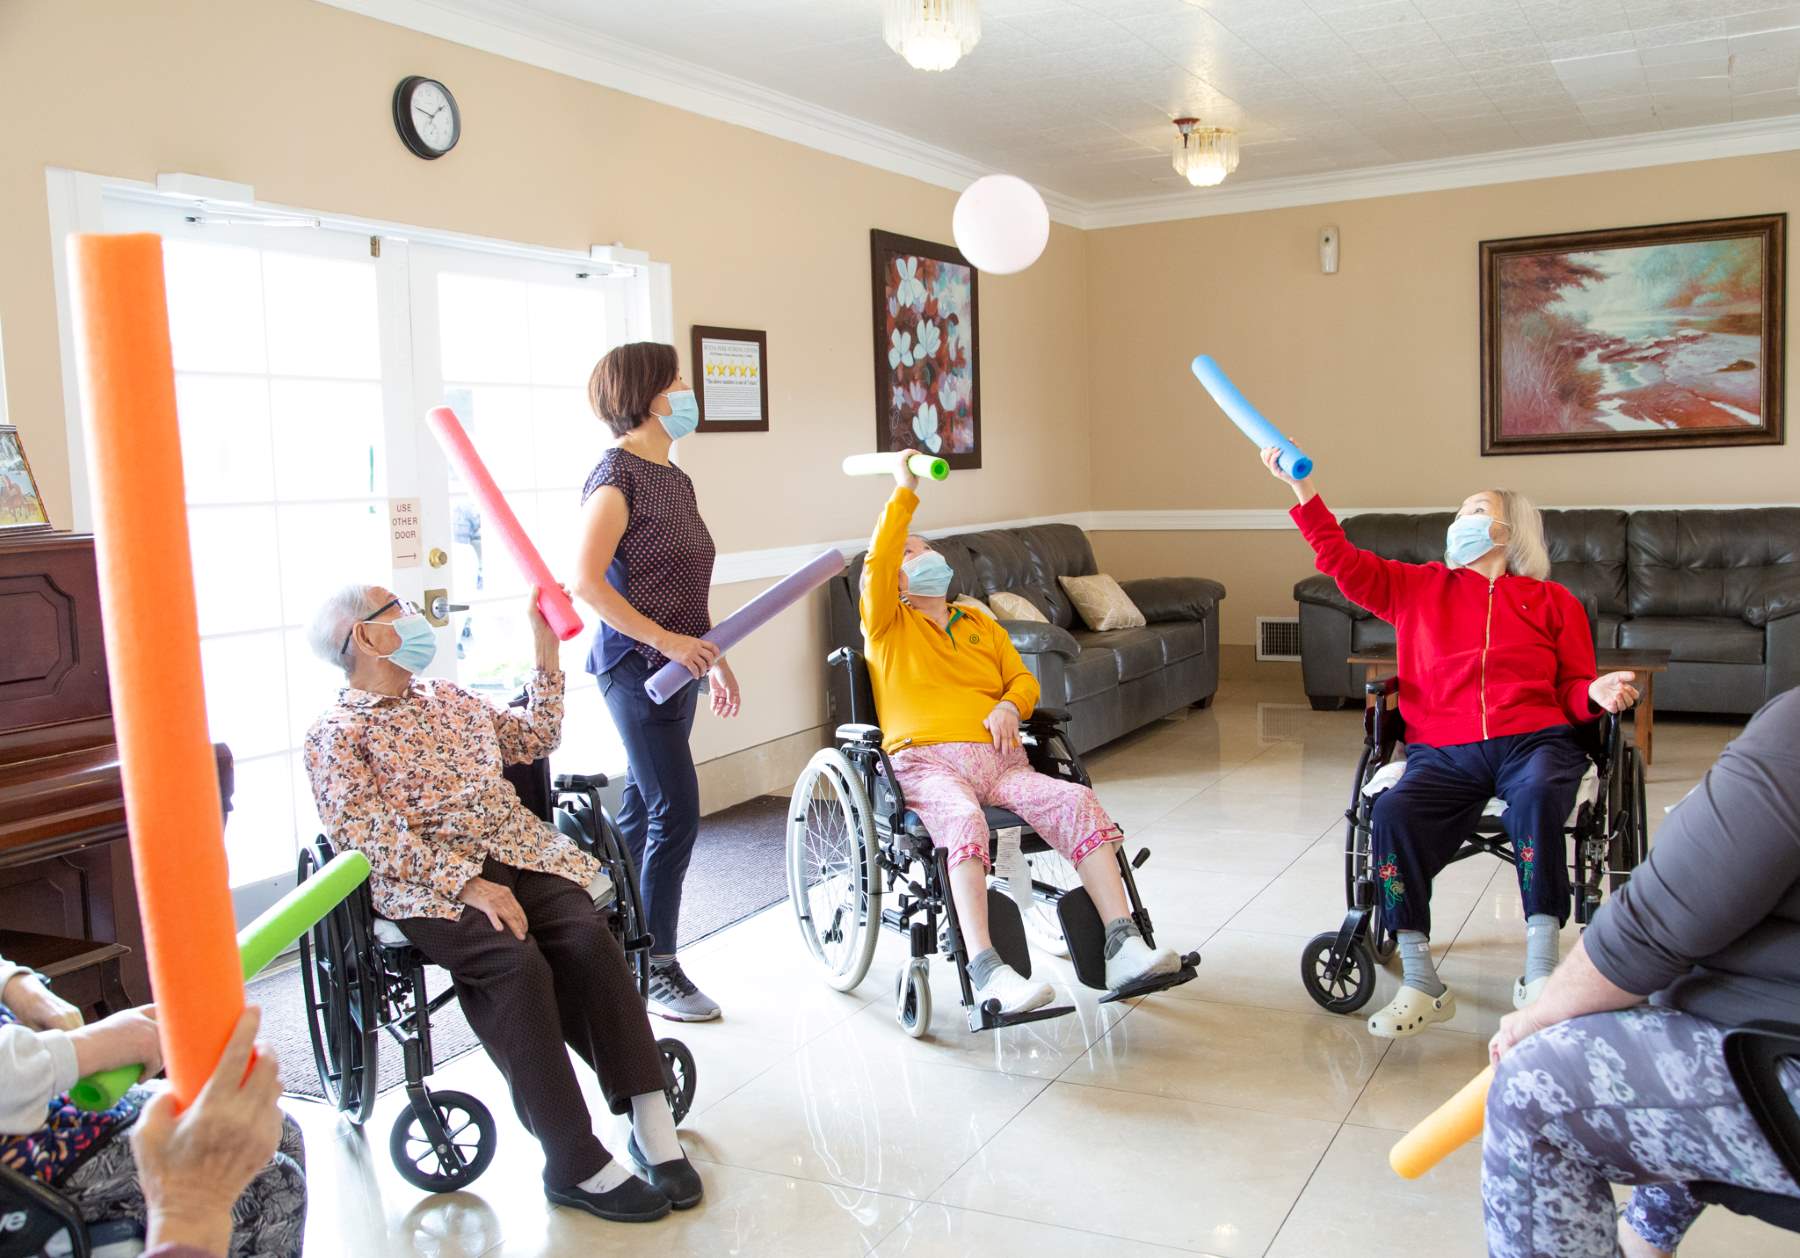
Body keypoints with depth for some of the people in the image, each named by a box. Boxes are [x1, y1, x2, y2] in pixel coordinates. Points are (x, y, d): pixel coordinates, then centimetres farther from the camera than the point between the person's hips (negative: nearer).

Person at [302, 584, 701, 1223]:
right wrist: (465, 883, -21)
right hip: (427, 883, -5)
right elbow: (375, 837, -9)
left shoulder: (447, 697, 24)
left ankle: (652, 1122, -23)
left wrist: (545, 647, 25)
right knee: (516, 963, -31)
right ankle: (575, 1164, -26)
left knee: (589, 937, -24)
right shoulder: (334, 735, 4)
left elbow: (534, 738, 30)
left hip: (519, 854, 5)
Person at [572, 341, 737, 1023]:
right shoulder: (617, 473, -11)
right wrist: (666, 639, -22)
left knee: (642, 811, 13)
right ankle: (658, 970, 4)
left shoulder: (674, 478, 16)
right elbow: (586, 582, -19)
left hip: (674, 666, 9)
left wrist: (714, 656, 20)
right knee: (676, 814, -8)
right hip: (634, 663, -9)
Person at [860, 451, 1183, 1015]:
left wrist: (1009, 705, 0)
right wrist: (904, 493, 0)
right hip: (928, 762, -4)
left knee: (1078, 802, -23)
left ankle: (1124, 947, -28)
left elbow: (1023, 680, 23)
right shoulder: (886, 625, 15)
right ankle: (986, 974, -45)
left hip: (1000, 760, 4)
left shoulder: (980, 623, 30)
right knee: (964, 821, -38)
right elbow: (874, 563, -3)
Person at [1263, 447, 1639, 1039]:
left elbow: (1572, 690, 15)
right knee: (1394, 811, -29)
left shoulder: (1553, 601, 17)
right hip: (1443, 752, 1)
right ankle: (1420, 984, -25)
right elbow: (1344, 562, 11)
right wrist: (1303, 490, 3)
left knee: (1537, 795, -36)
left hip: (1533, 740, -1)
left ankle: (1539, 973, -30)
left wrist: (1598, 692, -9)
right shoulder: (1419, 587, 21)